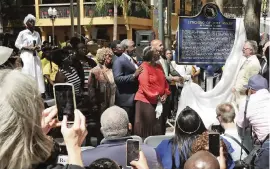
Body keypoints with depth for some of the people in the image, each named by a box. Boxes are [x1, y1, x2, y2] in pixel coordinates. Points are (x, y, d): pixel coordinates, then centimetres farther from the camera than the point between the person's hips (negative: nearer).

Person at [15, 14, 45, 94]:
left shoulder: (37, 34, 10)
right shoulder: (22, 33, -4)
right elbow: (17, 44, -4)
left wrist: (37, 47, -5)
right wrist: (28, 48, -13)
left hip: (35, 56, 5)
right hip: (26, 56, -5)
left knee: (38, 74, 1)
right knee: (28, 75, -8)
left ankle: (38, 92, 4)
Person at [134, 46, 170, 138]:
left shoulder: (159, 67, 12)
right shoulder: (144, 67, -12)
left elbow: (164, 81, 15)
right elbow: (145, 85, -19)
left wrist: (165, 94, 0)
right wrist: (156, 97, -17)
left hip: (159, 102, 7)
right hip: (146, 101, -7)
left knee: (158, 127, 10)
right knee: (146, 128, 0)